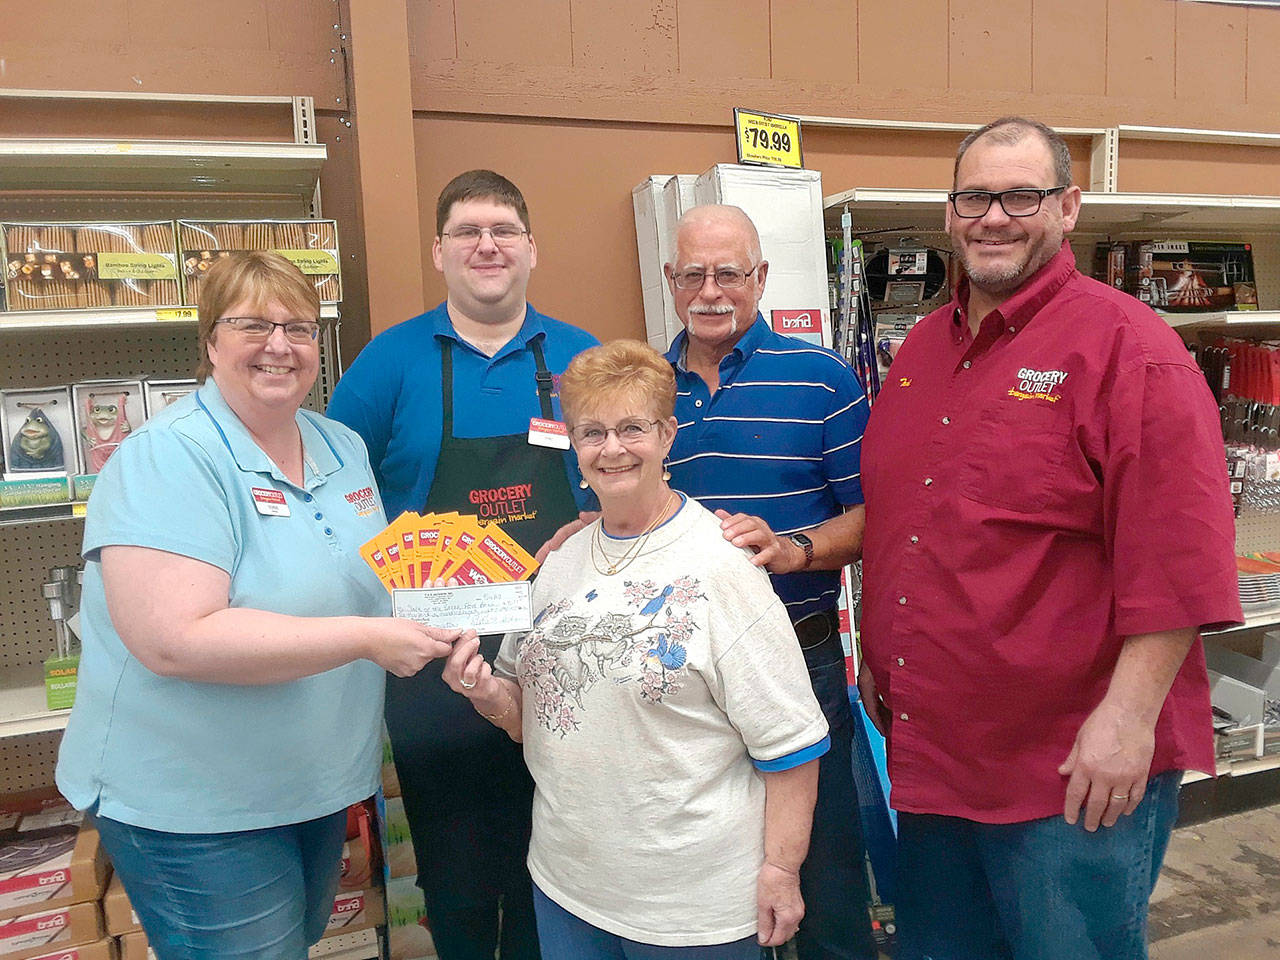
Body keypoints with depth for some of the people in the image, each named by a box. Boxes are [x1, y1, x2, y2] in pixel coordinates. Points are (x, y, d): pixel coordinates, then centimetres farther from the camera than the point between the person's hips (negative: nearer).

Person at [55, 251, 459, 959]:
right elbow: (175, 640, -30)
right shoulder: (168, 459, -21)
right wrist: (366, 638, -31)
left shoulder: (344, 449, 3)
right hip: (196, 813, -7)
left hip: (318, 788, 8)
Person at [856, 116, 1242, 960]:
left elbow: (1177, 563, -16)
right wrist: (877, 657, 16)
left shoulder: (1126, 347, -12)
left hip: (1076, 773, -6)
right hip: (927, 752, 7)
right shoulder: (922, 349, 9)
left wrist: (1128, 717, -19)